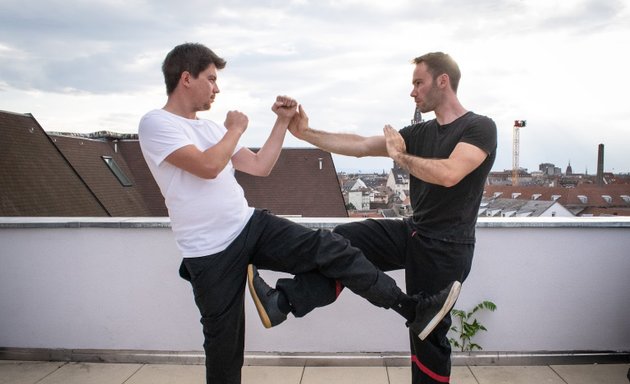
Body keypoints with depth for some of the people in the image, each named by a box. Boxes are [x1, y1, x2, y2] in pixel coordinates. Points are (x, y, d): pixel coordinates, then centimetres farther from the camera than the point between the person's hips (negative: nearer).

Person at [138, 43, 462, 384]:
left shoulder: (209, 127, 15)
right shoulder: (156, 123, -8)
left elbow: (260, 166, 15)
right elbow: (207, 166, -24)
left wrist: (283, 121, 12)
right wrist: (235, 128, -8)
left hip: (251, 225, 6)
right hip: (212, 255, -6)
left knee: (330, 249, -11)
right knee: (224, 344, 8)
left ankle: (412, 308, -4)